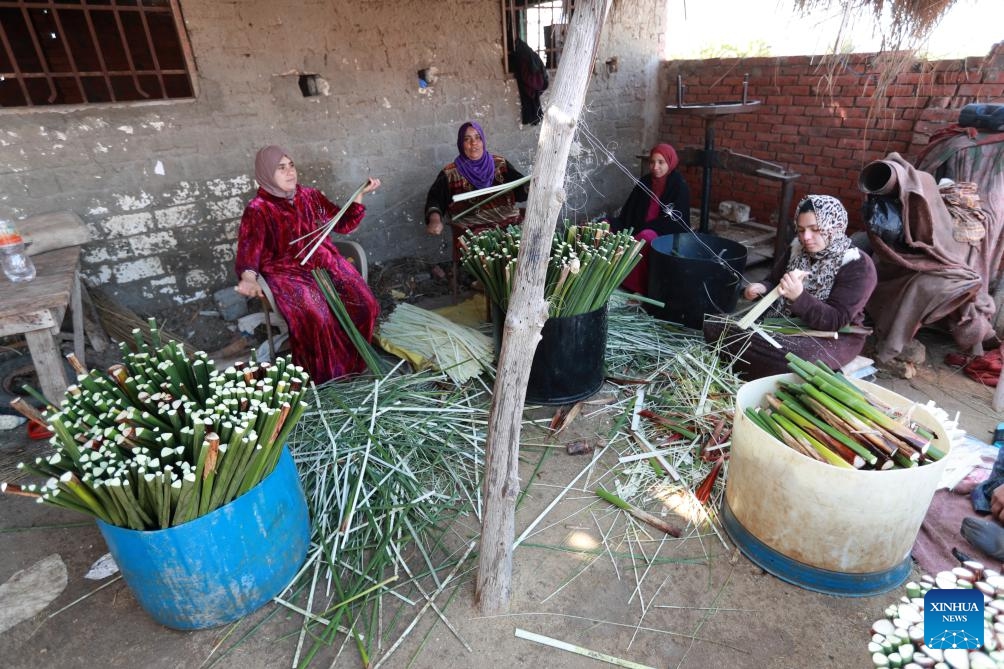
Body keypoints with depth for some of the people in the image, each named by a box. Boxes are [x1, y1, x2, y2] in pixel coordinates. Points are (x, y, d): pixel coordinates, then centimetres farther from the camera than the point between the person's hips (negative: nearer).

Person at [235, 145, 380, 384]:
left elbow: (344, 223, 19)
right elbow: (249, 251, -16)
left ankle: (353, 363, 2)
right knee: (317, 318, -33)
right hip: (287, 272, -5)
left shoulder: (310, 196, 11)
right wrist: (248, 279, -37)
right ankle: (323, 376, -10)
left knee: (365, 304, -18)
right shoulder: (257, 210, -4)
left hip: (324, 262, 5)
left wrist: (361, 193, 10)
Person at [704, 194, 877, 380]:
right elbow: (773, 283, 14)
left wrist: (799, 297, -38)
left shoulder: (859, 266, -14)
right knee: (714, 327, -12)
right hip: (786, 323, 6)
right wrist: (760, 288, -12)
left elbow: (836, 321, -21)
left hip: (834, 337, -6)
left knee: (788, 359, -42)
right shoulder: (797, 249, 5)